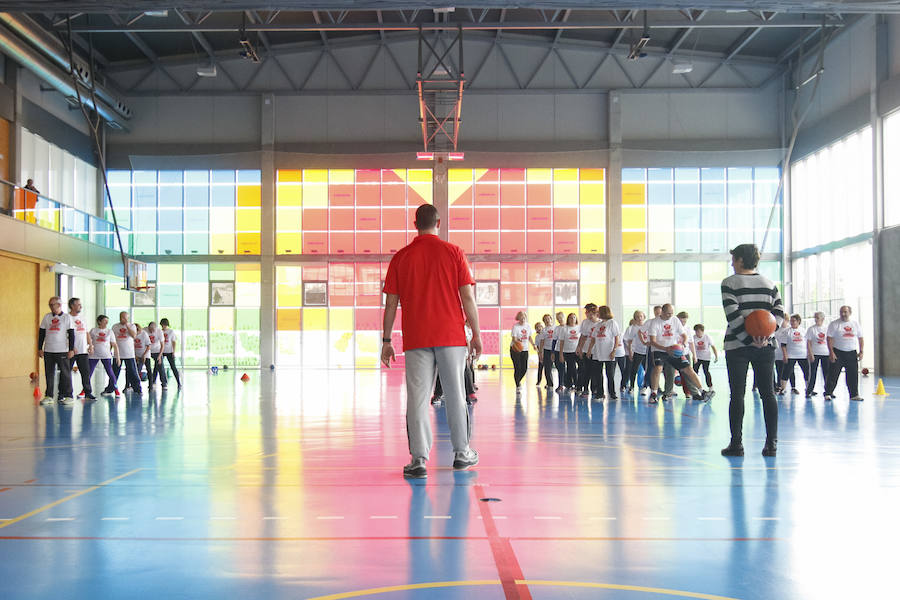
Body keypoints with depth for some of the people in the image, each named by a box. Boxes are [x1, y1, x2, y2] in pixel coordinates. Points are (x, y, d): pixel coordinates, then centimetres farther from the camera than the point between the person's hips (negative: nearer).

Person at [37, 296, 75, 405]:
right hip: (48, 351, 4)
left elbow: (71, 334, -1)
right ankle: (48, 396, 14)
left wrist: (71, 349, -6)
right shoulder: (47, 317, 9)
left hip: (62, 351, -3)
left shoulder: (66, 317, 1)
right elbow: (41, 333, 12)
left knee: (65, 373, -2)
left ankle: (68, 396, 4)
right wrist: (40, 348, 7)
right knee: (49, 374, 7)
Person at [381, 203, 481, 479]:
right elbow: (467, 297, -3)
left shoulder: (401, 257, 5)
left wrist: (386, 340, 10)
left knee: (417, 397, 0)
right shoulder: (453, 252, 1)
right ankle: (461, 453, 18)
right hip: (451, 335, 0)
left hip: (415, 339, 1)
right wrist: (476, 334, 4)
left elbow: (391, 303, 5)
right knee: (455, 394, 9)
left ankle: (419, 459, -5)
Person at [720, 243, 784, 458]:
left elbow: (733, 316, -12)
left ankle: (736, 444, 1)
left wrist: (749, 340, -13)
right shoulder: (769, 283, 11)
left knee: (737, 395, 1)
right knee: (768, 394, 6)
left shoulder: (729, 283, -3)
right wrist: (765, 335, -9)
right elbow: (779, 312, 1)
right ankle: (771, 444, 4)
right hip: (766, 346, 4)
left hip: (737, 346, -3)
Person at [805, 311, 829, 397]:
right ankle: (809, 391, 3)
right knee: (813, 373, -2)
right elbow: (808, 342, -4)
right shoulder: (811, 329, -2)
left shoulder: (826, 328, 7)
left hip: (826, 353, 3)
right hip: (814, 354, -3)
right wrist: (810, 354, -12)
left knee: (827, 373, 3)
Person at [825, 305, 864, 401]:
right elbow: (829, 338, -8)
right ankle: (828, 393, 1)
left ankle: (854, 395, 13)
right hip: (838, 352, -3)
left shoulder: (855, 324, 9)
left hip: (852, 353, 4)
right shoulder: (834, 324, -4)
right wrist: (831, 352, -16)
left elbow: (860, 338, 13)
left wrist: (861, 352, 5)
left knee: (853, 375, 4)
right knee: (833, 374, -5)